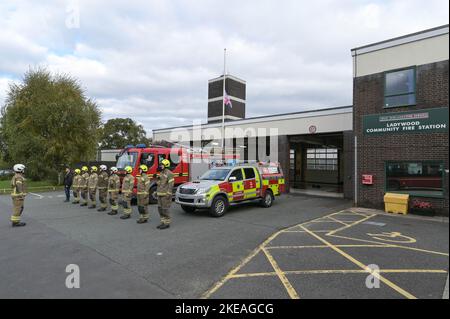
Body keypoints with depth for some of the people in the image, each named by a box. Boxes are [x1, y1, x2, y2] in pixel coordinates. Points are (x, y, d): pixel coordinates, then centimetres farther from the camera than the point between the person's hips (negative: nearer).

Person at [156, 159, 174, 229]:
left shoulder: (169, 173, -12)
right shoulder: (161, 173, 16)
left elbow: (171, 184, -18)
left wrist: (168, 193, -22)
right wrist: (157, 192, 18)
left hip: (165, 194, -9)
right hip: (160, 194, 9)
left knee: (165, 209, -5)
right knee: (160, 208, 10)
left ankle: (167, 223, 4)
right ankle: (163, 222, 19)